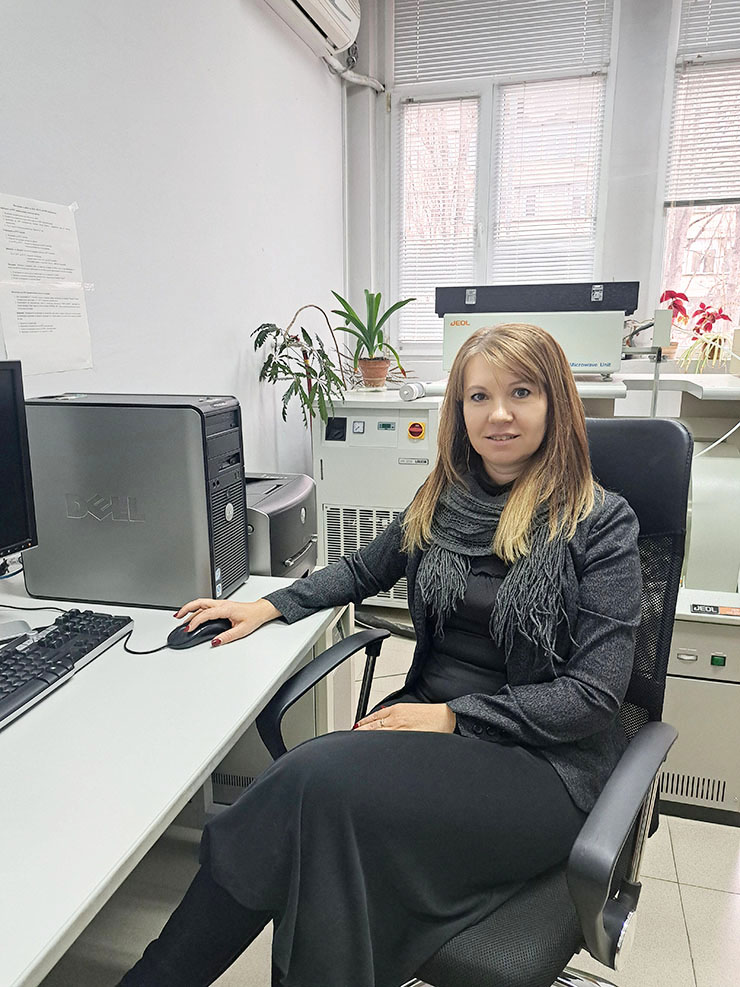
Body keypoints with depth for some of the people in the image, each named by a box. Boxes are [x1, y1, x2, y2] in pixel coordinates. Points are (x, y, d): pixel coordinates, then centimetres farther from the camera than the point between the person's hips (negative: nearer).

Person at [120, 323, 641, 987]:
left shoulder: (601, 523, -6)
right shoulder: (444, 499, 7)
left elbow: (595, 691, -11)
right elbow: (366, 569, 22)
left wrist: (453, 716, -16)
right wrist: (271, 606, 10)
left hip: (543, 760, -4)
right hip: (430, 717, 4)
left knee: (319, 783, -28)